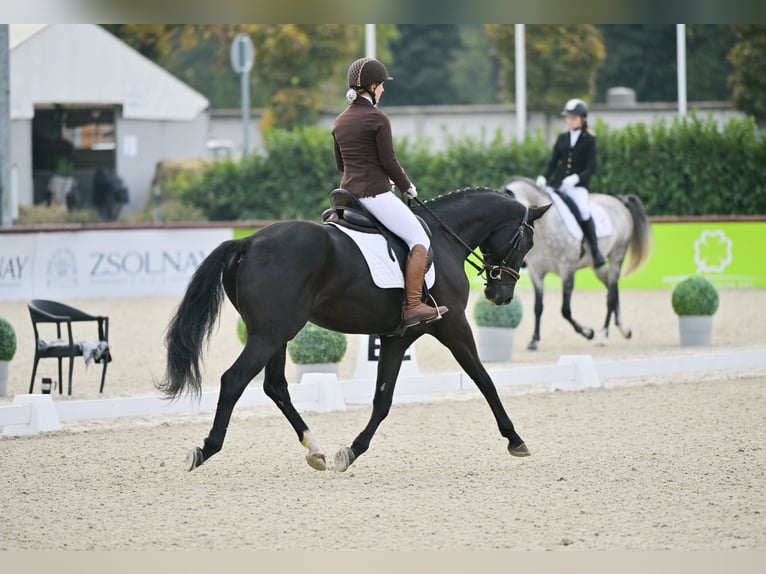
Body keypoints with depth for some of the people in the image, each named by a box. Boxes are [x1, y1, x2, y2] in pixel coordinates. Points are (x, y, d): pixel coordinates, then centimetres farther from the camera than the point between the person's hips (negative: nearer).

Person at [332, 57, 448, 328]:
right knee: (419, 240, -2)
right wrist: (407, 187, 2)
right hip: (375, 194, -8)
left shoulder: (340, 121, 11)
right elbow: (388, 161, -14)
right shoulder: (378, 119, -12)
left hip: (349, 191, 8)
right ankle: (412, 306, -9)